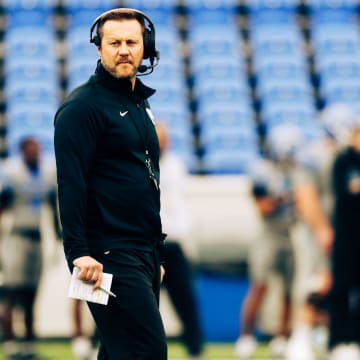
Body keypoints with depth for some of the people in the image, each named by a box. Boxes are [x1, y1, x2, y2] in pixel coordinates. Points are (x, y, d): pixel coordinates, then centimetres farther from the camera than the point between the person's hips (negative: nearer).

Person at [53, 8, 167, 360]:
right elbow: (70, 183, -16)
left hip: (143, 253, 9)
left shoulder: (141, 105, 19)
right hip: (108, 256, -9)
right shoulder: (82, 106, -9)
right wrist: (78, 251, -24)